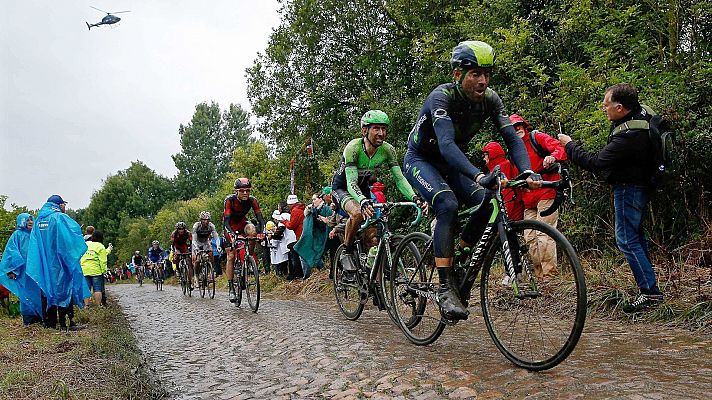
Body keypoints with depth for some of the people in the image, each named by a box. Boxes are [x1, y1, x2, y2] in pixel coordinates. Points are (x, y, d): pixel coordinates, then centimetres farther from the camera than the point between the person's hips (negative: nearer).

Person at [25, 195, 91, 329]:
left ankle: (49, 322, 11)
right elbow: (76, 231, -13)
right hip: (60, 262, -6)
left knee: (47, 288, 10)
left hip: (44, 262, 6)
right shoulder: (60, 217, -9)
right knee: (63, 288, 1)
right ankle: (64, 322, 0)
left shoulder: (38, 220, 11)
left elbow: (34, 244, 9)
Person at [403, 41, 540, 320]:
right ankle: (446, 288, -28)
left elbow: (512, 138, -18)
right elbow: (447, 144, -44)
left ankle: (459, 263, 2)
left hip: (451, 163, 6)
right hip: (420, 159, -5)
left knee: (488, 203, -18)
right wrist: (479, 176, -58)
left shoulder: (490, 99, -12)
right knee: (448, 205, -32)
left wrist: (528, 172, -38)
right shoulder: (442, 97, -29)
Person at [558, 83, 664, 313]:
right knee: (636, 235, 18)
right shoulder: (641, 113, -1)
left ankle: (650, 292, -4)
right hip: (639, 185, 10)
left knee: (626, 240, -6)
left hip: (628, 189, -10)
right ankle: (647, 284, 27)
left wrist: (569, 145, -16)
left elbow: (594, 163, -27)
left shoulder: (627, 137, -30)